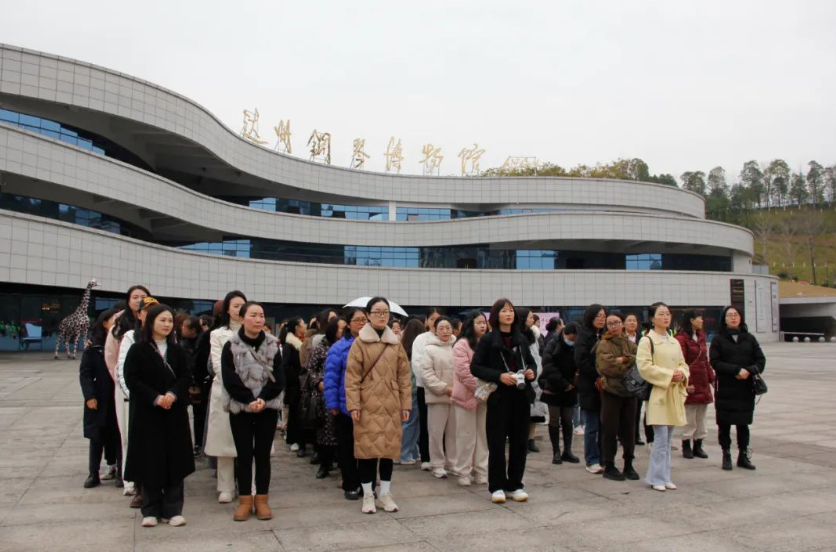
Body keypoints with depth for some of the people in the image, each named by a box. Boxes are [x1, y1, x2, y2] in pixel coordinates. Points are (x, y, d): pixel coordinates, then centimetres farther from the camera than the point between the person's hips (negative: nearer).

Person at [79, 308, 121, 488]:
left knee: (119, 436, 5)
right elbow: (85, 373, -1)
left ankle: (120, 472, 14)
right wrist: (89, 396, -10)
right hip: (99, 399, 0)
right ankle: (93, 474, 17)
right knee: (97, 437, 8)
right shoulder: (94, 347, -1)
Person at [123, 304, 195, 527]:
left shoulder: (177, 351, 9)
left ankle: (173, 509, 10)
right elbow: (131, 379, -8)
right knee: (150, 460, 1)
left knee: (174, 460, 2)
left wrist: (173, 394, -16)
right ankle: (151, 510, 13)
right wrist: (155, 398, -17)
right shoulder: (137, 350, -1)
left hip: (175, 413, 3)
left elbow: (186, 377, 4)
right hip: (147, 413, -2)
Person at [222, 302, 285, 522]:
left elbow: (279, 378, -2)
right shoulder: (231, 346, -2)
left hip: (268, 408, 1)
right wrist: (249, 400, -18)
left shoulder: (272, 345, 4)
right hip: (240, 408, -1)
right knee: (244, 455, 4)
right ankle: (245, 500, 14)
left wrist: (263, 398, -17)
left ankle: (262, 500, 15)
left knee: (263, 454, 6)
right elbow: (229, 379, -9)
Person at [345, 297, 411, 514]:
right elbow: (352, 376, -4)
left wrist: (406, 404, 6)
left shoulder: (396, 343, 9)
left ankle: (386, 494, 20)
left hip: (391, 405, 3)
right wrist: (354, 404, -11)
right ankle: (368, 495, 14)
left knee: (389, 448, 7)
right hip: (367, 405, -3)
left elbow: (404, 376, 10)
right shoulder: (360, 342, -1)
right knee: (368, 448, 0)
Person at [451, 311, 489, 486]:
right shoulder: (462, 344, -8)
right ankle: (463, 472, 12)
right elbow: (464, 372, -16)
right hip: (467, 396, -6)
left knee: (483, 435, 9)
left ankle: (481, 470, 19)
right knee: (466, 436, 2)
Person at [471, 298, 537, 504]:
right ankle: (497, 487, 11)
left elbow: (531, 362, 20)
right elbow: (475, 367, -7)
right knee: (497, 442, -1)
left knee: (519, 442, 7)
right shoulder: (488, 339, -3)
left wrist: (531, 372, -2)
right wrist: (499, 376, -18)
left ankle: (515, 485, 18)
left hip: (521, 396, 4)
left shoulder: (521, 339, 10)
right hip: (499, 396, -4)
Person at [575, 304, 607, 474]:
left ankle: (603, 459, 15)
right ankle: (592, 461, 9)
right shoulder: (584, 336, -3)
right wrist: (598, 375, -15)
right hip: (590, 387, -5)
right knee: (592, 427, 1)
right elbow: (581, 361, -11)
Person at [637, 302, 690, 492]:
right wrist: (669, 375, -17)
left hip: (674, 393, 7)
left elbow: (683, 364, 19)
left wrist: (682, 375, -3)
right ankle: (657, 478, 2)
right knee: (661, 439, -8)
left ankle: (665, 476, 20)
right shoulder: (647, 340, -7)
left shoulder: (674, 342, 15)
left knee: (667, 440, 11)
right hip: (657, 394, -7)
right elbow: (644, 366, -15)